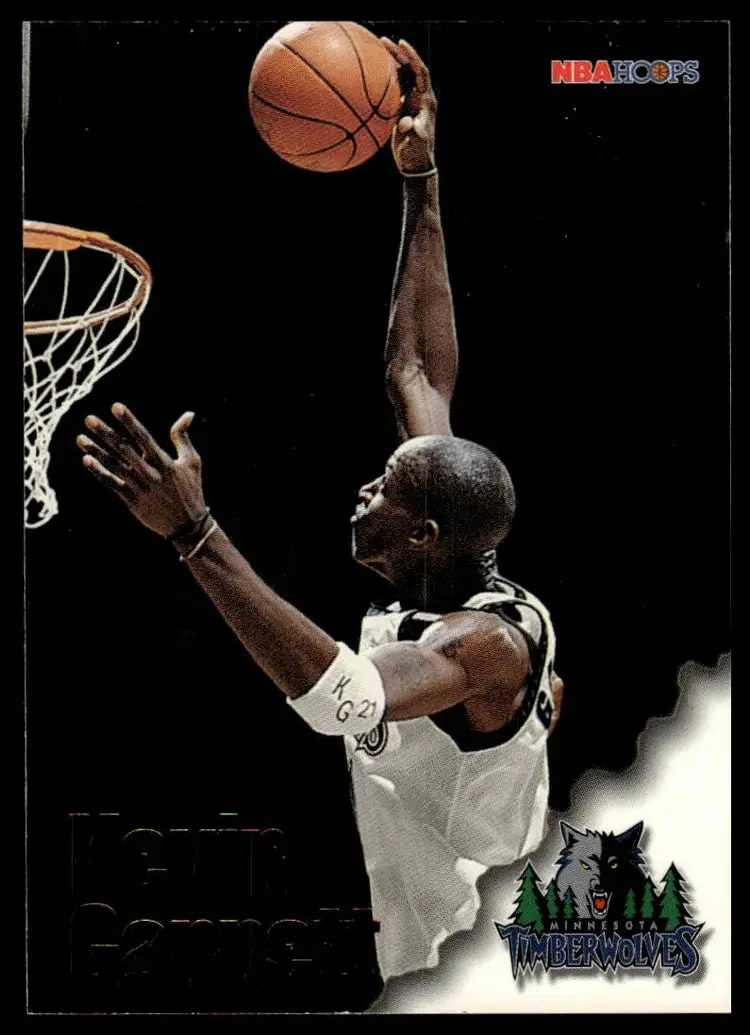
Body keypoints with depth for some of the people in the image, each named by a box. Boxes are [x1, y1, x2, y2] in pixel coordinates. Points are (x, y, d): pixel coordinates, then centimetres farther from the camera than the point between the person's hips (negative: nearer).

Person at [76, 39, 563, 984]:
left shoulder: (491, 644, -32)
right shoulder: (451, 554, -10)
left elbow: (342, 697, -52)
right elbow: (417, 370, -4)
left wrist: (194, 534, -57)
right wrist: (419, 187, -5)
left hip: (471, 973, -8)